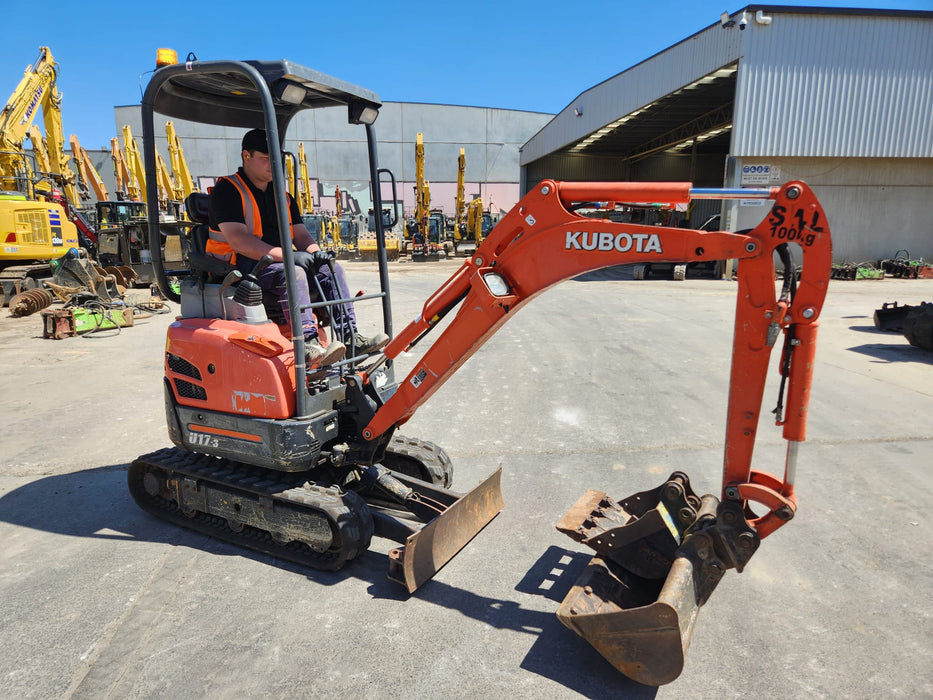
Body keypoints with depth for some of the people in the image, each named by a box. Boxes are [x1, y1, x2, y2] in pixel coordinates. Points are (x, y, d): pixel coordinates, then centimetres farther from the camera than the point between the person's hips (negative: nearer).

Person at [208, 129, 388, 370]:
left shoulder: (282, 196, 18)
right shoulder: (227, 190, -6)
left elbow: (301, 235, 13)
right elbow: (238, 241, -19)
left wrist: (316, 254, -12)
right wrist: (287, 256, -27)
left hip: (277, 262, 7)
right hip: (237, 267, -7)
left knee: (332, 268, -11)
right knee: (292, 273, -34)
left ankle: (350, 337, -20)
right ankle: (308, 346, -44)